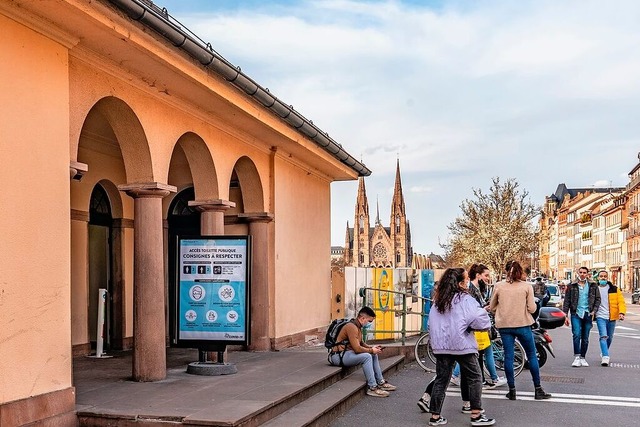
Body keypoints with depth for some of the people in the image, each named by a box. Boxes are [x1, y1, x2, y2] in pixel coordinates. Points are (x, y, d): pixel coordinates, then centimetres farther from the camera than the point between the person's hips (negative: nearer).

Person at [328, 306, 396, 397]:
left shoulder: (358, 327, 12)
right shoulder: (352, 327, -21)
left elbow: (361, 343, 23)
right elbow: (357, 348, -26)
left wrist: (372, 347, 7)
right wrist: (371, 350, -13)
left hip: (348, 353, 11)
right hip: (340, 356, -11)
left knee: (373, 355, 8)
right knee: (367, 356, -28)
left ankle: (381, 382, 12)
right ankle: (372, 388, -25)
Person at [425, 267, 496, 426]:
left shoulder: (437, 301, 11)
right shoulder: (465, 300, -10)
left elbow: (431, 324, 17)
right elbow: (481, 321, -16)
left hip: (440, 346, 6)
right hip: (462, 345, -6)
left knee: (441, 380, 10)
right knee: (474, 378, 7)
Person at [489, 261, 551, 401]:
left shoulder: (499, 286, -1)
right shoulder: (527, 286, -5)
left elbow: (492, 307, 6)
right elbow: (532, 309, -7)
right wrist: (534, 304, 14)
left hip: (504, 326, 1)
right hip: (522, 325, -1)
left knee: (508, 357, 6)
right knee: (532, 356, 9)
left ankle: (512, 390, 8)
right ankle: (538, 390, 13)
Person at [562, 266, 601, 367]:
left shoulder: (593, 286, 8)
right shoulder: (572, 286, 4)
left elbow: (597, 299, 11)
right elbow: (567, 301, 4)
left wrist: (594, 311, -2)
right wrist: (566, 315, -2)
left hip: (588, 314, 2)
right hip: (576, 313, -2)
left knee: (585, 338, 7)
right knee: (576, 335, -15)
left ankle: (583, 358, 16)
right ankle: (576, 357, -15)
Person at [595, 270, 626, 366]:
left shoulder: (614, 289, 6)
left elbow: (621, 301, 1)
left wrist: (621, 312, -14)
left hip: (611, 317, 2)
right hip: (600, 316, -2)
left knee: (609, 337, 13)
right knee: (603, 336, -16)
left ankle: (604, 353, 35)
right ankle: (605, 357, -23)